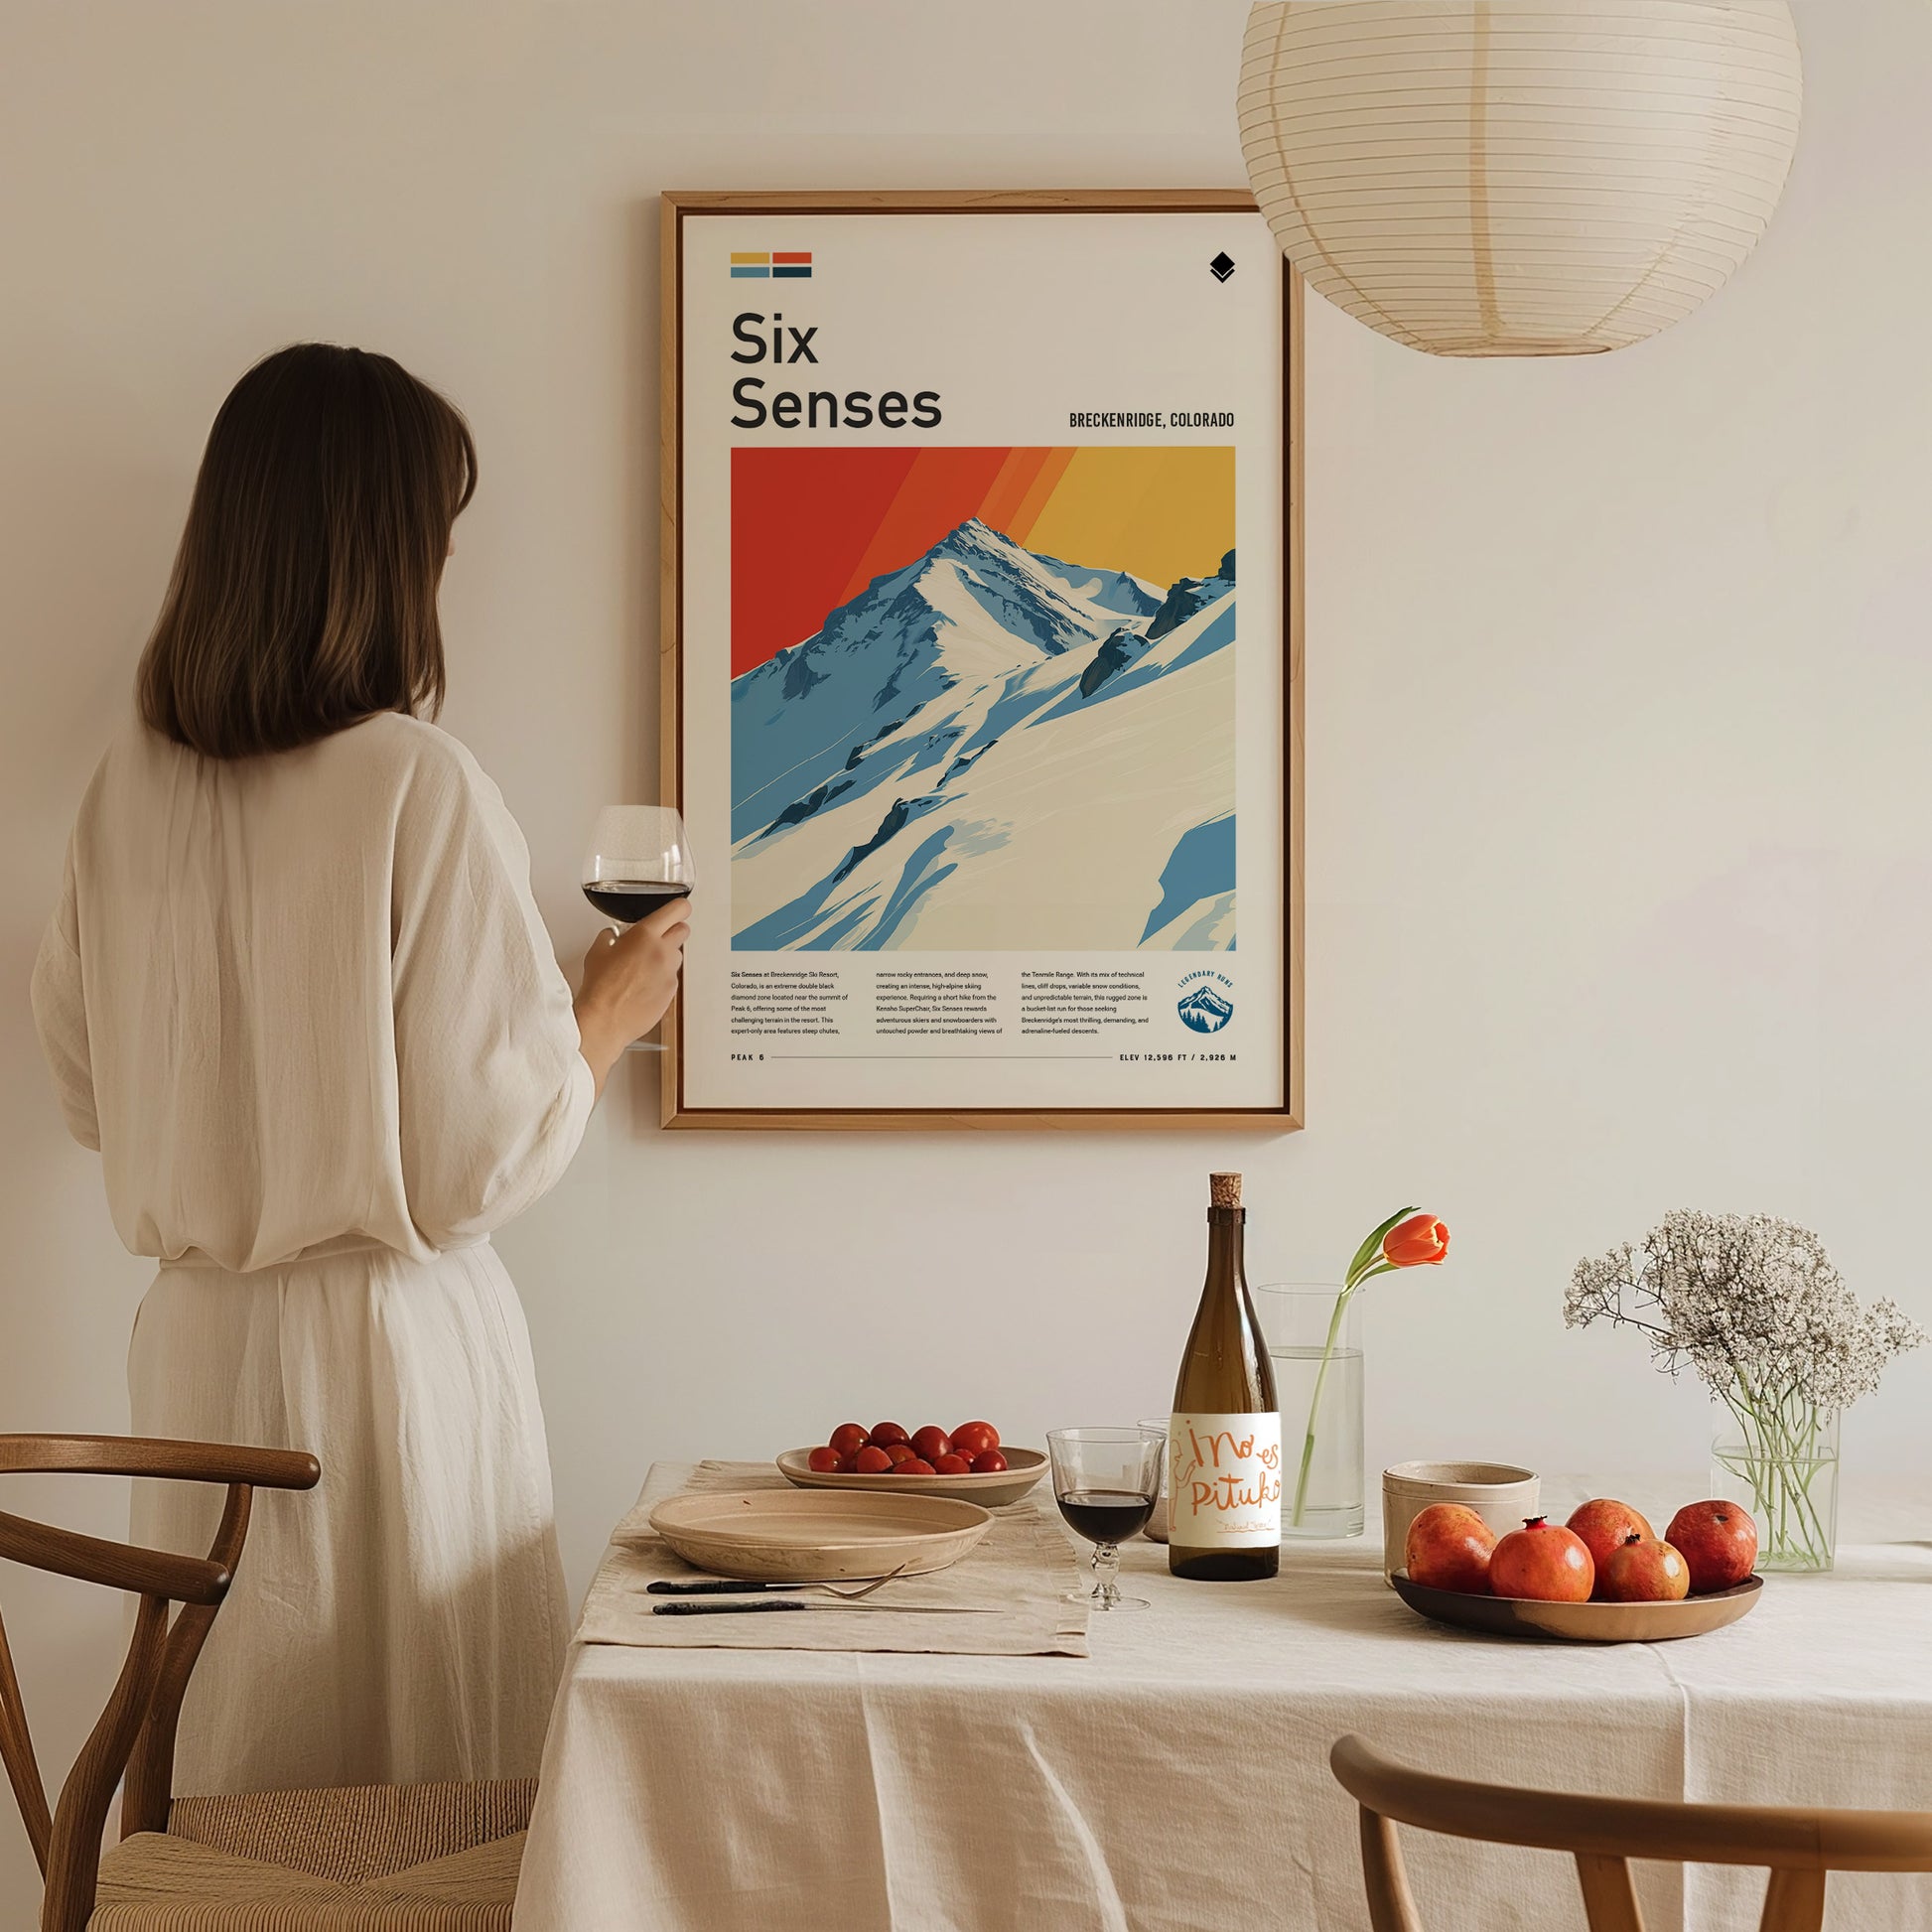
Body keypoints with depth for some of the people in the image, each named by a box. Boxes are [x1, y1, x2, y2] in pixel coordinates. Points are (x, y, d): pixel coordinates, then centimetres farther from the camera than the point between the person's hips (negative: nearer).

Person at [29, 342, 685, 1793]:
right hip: (390, 1343, -6)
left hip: (196, 1343, 6)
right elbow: (486, 1155, -14)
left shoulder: (132, 785, 0)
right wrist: (611, 1011, 2)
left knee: (233, 1776, 16)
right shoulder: (421, 787, -17)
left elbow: (90, 1091, 11)